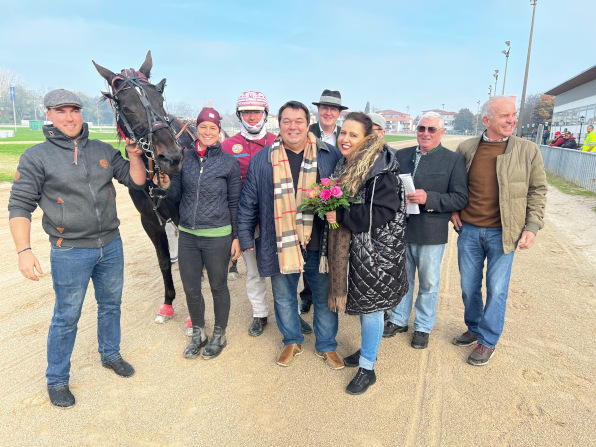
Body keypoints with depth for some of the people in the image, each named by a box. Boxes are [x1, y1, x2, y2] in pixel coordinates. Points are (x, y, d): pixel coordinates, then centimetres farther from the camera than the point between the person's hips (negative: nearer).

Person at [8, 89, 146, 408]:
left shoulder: (103, 150, 4)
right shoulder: (36, 157, -6)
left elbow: (136, 181, 5)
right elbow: (19, 205, -8)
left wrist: (133, 153, -11)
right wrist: (24, 250, -17)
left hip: (111, 245, 4)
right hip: (70, 253, -4)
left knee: (111, 304, 19)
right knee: (66, 317, 8)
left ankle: (110, 355, 42)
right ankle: (57, 381, 29)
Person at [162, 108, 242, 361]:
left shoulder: (229, 162, -5)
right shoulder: (185, 158, 3)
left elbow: (235, 203, -2)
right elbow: (176, 196, 7)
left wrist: (236, 237, -2)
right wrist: (167, 185, -15)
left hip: (217, 236, -3)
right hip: (187, 235, 4)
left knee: (218, 287, 13)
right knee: (191, 289, 14)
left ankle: (219, 335, 33)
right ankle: (198, 333, 37)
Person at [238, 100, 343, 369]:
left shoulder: (330, 155, 0)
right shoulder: (263, 159, 2)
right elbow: (248, 203, 6)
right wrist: (245, 238, 6)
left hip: (319, 244, 0)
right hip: (280, 244, 1)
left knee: (324, 298, 13)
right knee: (284, 298, 16)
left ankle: (326, 346, 36)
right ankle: (292, 342, 41)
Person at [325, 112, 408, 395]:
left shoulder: (380, 169, -18)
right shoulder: (344, 165, 9)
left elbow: (382, 212, -25)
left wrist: (341, 216, -23)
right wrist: (330, 208, 1)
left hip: (375, 251, -8)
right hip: (352, 247, 8)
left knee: (370, 307, 4)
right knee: (362, 304, 21)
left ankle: (367, 368, 21)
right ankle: (367, 349, 41)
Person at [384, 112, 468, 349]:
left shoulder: (454, 160, -4)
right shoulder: (401, 155, 7)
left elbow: (460, 198, -9)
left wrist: (429, 198, -22)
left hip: (431, 233, -3)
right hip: (400, 229, 3)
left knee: (428, 283, 12)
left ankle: (423, 327, 32)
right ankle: (399, 320, 37)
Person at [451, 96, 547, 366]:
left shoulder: (528, 151, -5)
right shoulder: (466, 148, 0)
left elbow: (538, 190, 2)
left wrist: (532, 226, -6)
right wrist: (452, 210, 3)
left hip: (502, 233, -2)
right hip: (469, 230, 2)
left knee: (497, 289, 4)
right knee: (469, 286, 13)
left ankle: (488, 341, 22)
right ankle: (474, 329, 36)